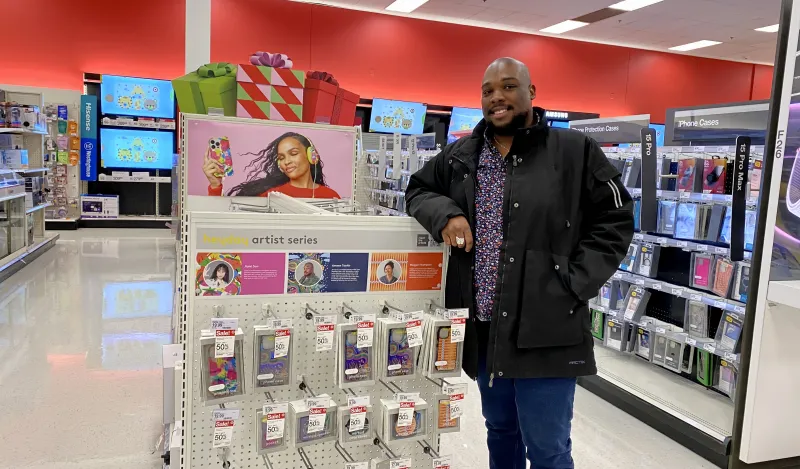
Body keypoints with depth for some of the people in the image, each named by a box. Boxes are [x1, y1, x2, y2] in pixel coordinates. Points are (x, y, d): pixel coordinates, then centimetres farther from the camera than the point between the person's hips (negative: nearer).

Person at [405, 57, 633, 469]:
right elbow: (418, 189, 17)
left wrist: (573, 283, -12)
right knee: (499, 430, 23)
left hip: (545, 331, -4)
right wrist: (445, 213, -6)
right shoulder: (461, 155, 7)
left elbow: (614, 220, -2)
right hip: (483, 327, 5)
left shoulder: (575, 151, -5)